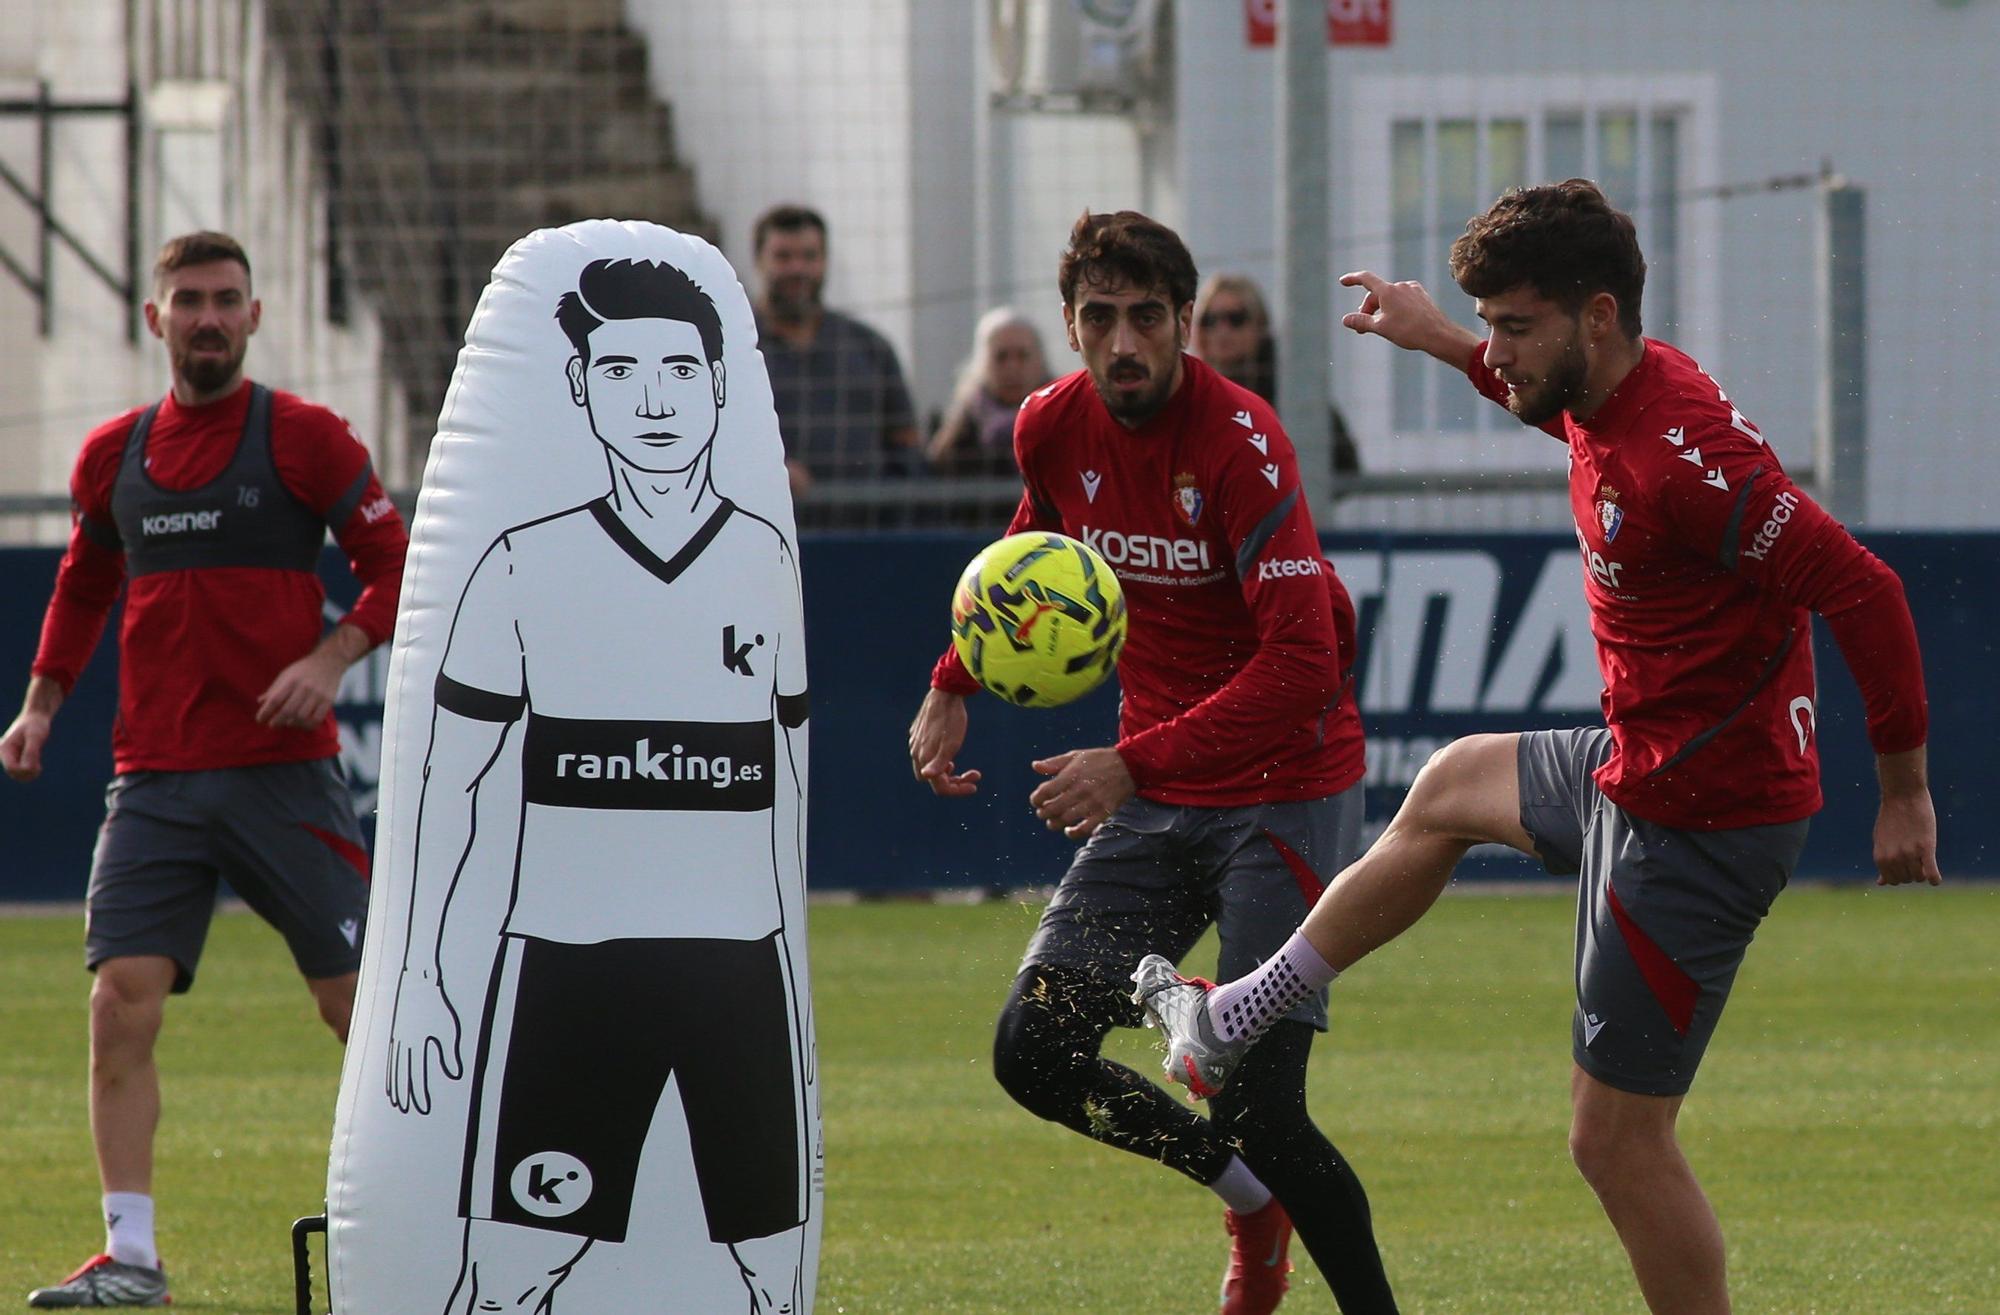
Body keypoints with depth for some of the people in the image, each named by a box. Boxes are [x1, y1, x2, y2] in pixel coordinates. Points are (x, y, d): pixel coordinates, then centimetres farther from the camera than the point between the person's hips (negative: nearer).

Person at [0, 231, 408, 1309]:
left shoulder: (301, 437, -1)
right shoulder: (115, 455, 12)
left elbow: (394, 563, -1)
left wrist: (331, 657, -16)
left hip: (282, 767, -3)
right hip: (155, 777, 3)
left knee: (357, 999, -3)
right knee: (121, 1000, -9)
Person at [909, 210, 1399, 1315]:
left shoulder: (1239, 442, -21)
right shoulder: (1054, 429, -1)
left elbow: (1302, 663, -28)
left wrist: (1137, 765, -31)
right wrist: (954, 686, 11)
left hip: (1281, 793, -7)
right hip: (1152, 801, 7)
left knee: (1260, 1105, -16)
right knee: (1033, 1052, -2)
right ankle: (1249, 1195, 22)